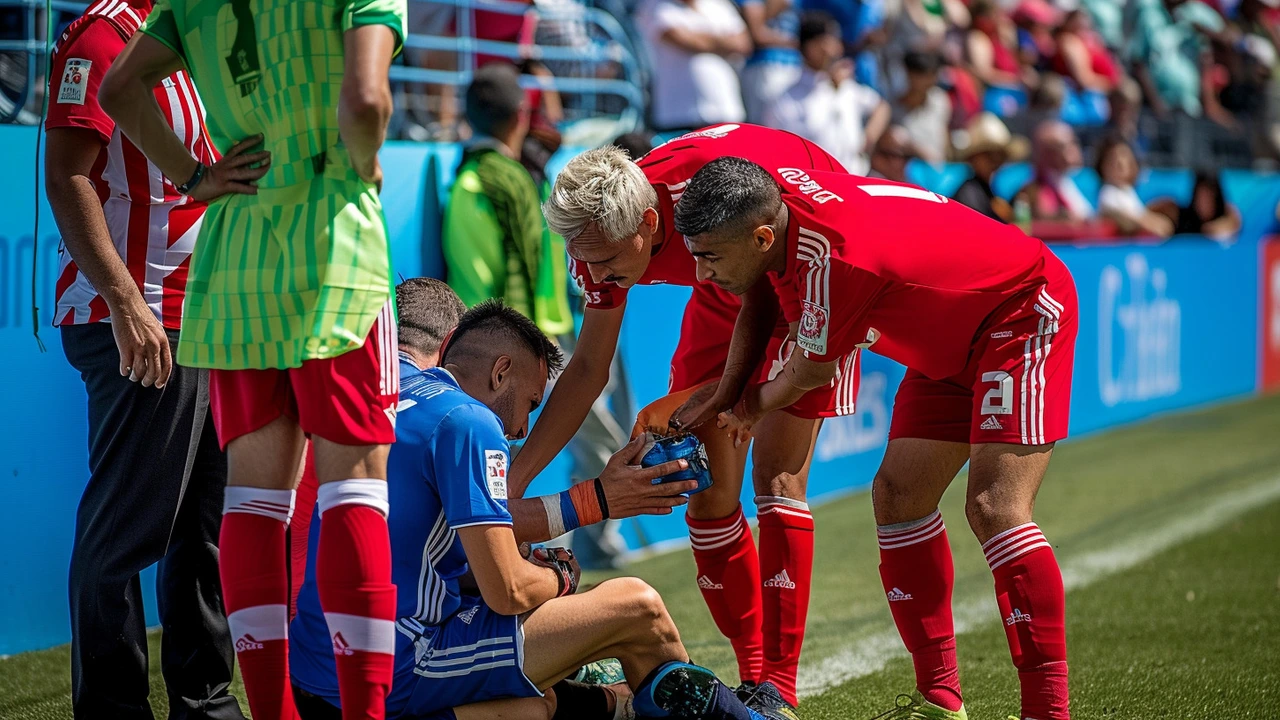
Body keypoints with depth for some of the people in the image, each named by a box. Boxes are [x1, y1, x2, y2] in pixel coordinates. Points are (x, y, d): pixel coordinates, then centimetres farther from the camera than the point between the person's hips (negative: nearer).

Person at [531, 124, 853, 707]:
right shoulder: (600, 236, -20)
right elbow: (589, 367, -8)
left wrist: (687, 404, -27)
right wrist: (515, 476, -15)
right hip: (729, 296, 6)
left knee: (776, 476, -16)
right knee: (705, 485, -2)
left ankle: (779, 688, -15)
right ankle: (753, 675, 8)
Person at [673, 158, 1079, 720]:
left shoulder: (832, 259, -35)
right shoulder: (776, 206, -12)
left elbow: (813, 372, -16)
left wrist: (753, 407, 4)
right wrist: (728, 392, 3)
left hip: (1022, 312, -10)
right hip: (954, 344, 10)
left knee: (994, 508, -21)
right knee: (898, 496, 3)